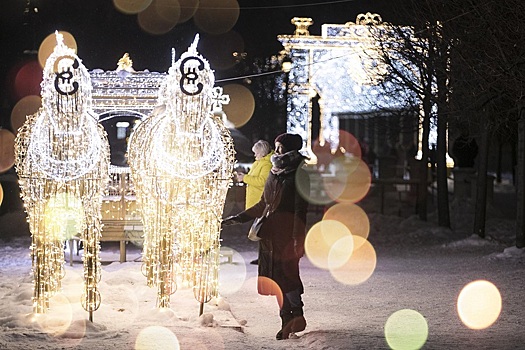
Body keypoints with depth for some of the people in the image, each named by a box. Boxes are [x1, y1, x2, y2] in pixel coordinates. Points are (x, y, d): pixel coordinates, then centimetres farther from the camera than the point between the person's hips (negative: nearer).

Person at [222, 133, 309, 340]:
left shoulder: (298, 175, -7)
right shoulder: (275, 173, 14)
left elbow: (300, 210, -12)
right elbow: (263, 204, 20)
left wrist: (297, 239, -18)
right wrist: (237, 219, 17)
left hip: (287, 231, -7)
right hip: (270, 232, 7)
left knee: (285, 274, -10)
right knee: (276, 277, 6)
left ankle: (297, 315, 4)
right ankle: (287, 321, 12)